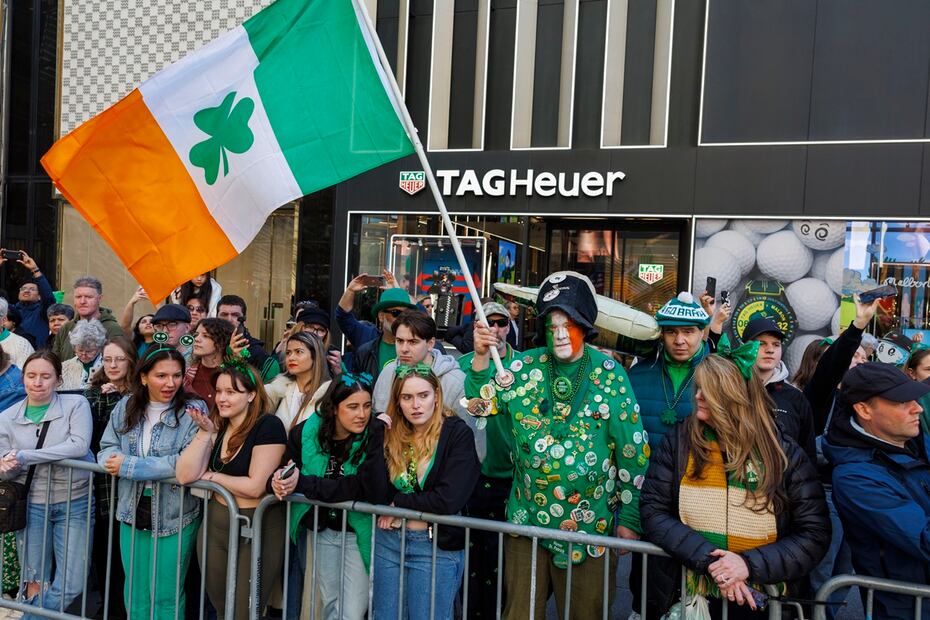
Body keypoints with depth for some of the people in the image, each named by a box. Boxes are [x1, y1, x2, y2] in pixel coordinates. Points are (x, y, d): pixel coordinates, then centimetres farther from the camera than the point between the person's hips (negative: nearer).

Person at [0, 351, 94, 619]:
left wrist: (25, 456, -24)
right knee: (35, 584, 7)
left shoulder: (76, 404, -7)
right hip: (31, 505, 2)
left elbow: (80, 445, -22)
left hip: (75, 503, -1)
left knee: (71, 586, -1)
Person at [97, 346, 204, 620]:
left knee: (166, 597, 7)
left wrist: (129, 466, -21)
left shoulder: (193, 411, -13)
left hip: (174, 517, -4)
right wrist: (112, 460, -18)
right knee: (135, 592, 18)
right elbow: (107, 449, 6)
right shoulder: (125, 407, 3)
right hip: (132, 513, 5)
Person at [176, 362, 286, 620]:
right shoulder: (217, 426, 6)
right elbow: (184, 475, -3)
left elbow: (255, 487, -21)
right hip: (214, 525, 7)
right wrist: (205, 433, -12)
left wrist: (210, 476, -7)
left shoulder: (268, 426, -16)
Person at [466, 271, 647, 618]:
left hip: (590, 525, -1)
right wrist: (481, 358, -17)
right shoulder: (525, 367, 0)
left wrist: (630, 518, -2)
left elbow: (633, 450, -3)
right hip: (527, 518, 2)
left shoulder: (609, 374, -6)